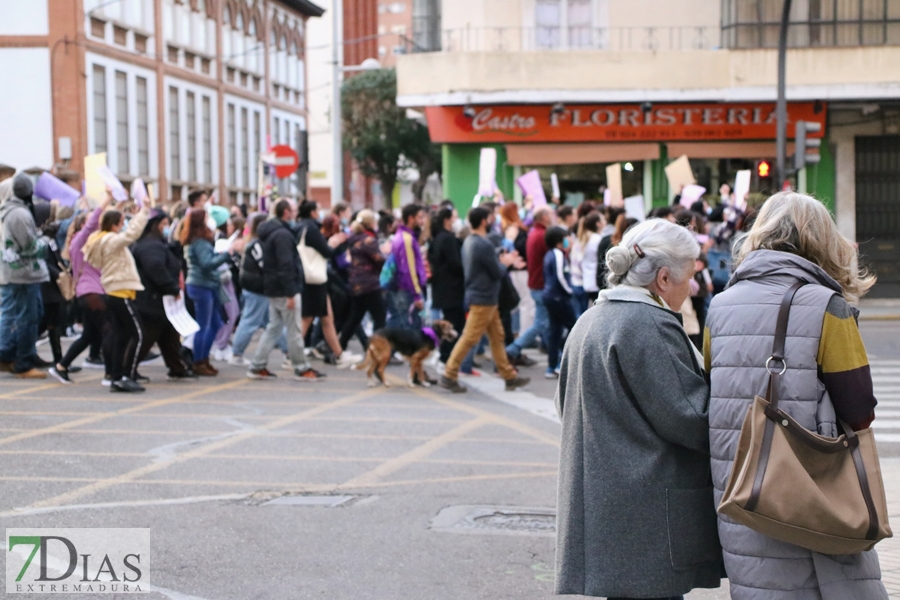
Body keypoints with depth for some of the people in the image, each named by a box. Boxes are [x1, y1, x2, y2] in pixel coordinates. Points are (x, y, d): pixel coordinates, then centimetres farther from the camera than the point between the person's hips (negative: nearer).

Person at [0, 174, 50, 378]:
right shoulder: (21, 214, -19)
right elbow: (30, 246, -18)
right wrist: (41, 240, 0)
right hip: (23, 274, -10)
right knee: (27, 319, -3)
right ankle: (24, 365, 1)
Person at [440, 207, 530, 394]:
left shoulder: (469, 242, 8)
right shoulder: (484, 245, -21)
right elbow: (497, 273, -16)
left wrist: (504, 261, 12)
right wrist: (505, 263, 3)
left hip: (486, 298, 10)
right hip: (483, 299, -10)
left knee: (497, 336, 13)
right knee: (469, 338, -4)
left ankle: (509, 376, 18)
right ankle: (449, 375, 1)